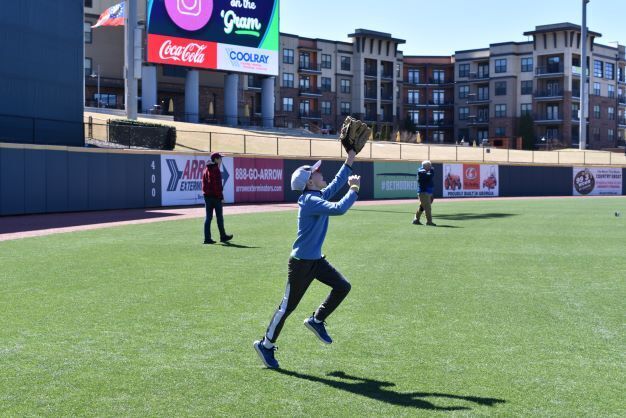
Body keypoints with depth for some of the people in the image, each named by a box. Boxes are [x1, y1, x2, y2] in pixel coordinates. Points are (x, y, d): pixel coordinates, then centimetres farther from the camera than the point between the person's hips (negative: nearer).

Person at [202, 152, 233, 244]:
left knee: (208, 217, 5)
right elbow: (218, 185, -16)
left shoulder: (206, 170, 14)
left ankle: (207, 238, 0)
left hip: (207, 196, 7)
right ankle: (223, 236, 13)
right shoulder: (216, 170, -12)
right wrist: (221, 197, -15)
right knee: (219, 217, 3)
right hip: (216, 196, -7)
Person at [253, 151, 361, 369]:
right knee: (287, 306, 1)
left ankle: (316, 320, 17)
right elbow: (339, 209, -33)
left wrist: (349, 162, 15)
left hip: (316, 260, 9)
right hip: (301, 263, -9)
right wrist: (354, 190, -22)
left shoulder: (319, 195, 6)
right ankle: (266, 345, 16)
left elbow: (336, 183, 21)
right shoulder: (311, 201, -22)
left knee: (342, 287, 1)